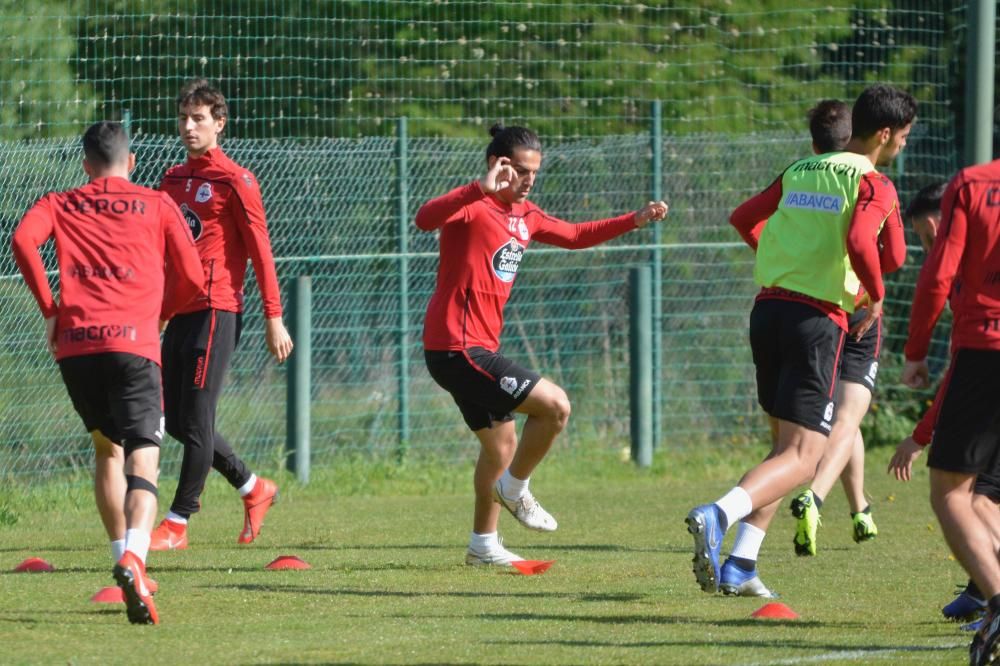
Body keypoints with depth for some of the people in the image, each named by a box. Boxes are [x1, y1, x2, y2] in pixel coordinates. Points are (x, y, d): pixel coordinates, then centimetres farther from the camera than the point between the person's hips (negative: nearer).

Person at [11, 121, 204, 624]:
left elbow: (23, 239, -2)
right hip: (133, 340, -3)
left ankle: (121, 556, 25)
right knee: (142, 457, -10)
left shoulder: (59, 205, 18)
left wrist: (48, 309, 5)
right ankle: (133, 558, -35)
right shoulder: (157, 205, 15)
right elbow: (192, 278, 12)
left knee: (106, 448, 25)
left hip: (74, 341, 3)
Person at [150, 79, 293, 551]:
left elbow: (260, 250, -8)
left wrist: (273, 318, -12)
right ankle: (254, 490, 26)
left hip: (215, 310, -8)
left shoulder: (233, 181, -6)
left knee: (196, 419, -7)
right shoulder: (174, 179, 16)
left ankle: (177, 524, -4)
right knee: (178, 421, 9)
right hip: (179, 312, 8)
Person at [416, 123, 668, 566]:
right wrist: (482, 190, -50)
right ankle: (514, 491, 4)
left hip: (476, 349, 10)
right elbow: (426, 219, -37)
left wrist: (635, 220, 21)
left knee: (502, 442, 22)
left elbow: (574, 236, 30)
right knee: (554, 405, -16)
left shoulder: (524, 215, 14)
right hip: (457, 348, -10)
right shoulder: (475, 208, -15)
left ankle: (483, 545, 34)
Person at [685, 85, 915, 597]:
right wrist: (877, 298, -7)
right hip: (818, 319, -7)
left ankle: (740, 563, 11)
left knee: (789, 444, 20)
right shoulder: (873, 185, -6)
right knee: (802, 457, -7)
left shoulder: (800, 171, 15)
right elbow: (860, 242, -23)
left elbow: (742, 219, 19)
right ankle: (718, 515, -34)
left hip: (768, 307, 7)